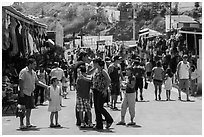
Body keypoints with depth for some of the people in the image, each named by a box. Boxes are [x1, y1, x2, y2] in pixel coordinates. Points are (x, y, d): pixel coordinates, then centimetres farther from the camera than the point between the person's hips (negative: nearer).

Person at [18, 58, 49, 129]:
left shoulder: (33, 73, 12)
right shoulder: (23, 71, -12)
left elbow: (37, 82, 19)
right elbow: (21, 82, -15)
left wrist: (46, 86, 15)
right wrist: (21, 91, -20)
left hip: (30, 93, 8)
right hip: (24, 93, -8)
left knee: (29, 108, 9)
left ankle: (28, 123, 18)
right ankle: (21, 124, 0)